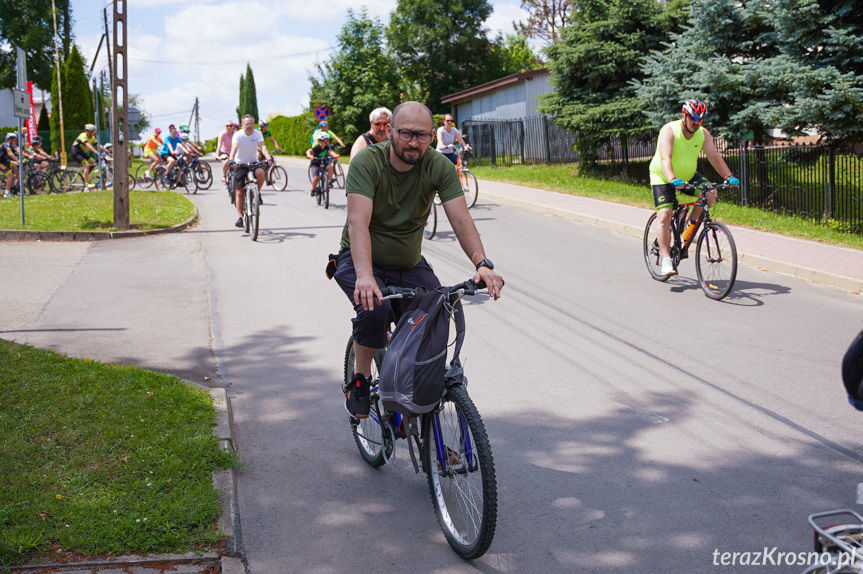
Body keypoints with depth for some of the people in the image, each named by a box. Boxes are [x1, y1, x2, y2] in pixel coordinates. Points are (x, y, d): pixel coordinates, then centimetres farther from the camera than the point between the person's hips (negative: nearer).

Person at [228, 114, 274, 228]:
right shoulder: (238, 135, -14)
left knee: (260, 173, -34)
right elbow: (234, 148, -30)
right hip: (240, 164, -1)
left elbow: (263, 147, -23)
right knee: (240, 192, -3)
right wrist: (231, 160, -48)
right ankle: (240, 217, 3)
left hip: (253, 162, 1)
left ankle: (257, 193, -7)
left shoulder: (257, 133, -9)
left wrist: (269, 158, -41)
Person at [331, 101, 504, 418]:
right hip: (363, 260, -3)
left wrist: (482, 263, -38)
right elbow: (357, 223, -32)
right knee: (375, 308, -31)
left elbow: (461, 219, -20)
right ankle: (360, 380, -5)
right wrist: (365, 276, -48)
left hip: (409, 265, 3)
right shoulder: (367, 162, -21)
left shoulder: (439, 166, -12)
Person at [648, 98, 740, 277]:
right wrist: (672, 179, -53)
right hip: (663, 177, -5)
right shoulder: (669, 130, -24)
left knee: (709, 195, -19)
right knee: (664, 216, -15)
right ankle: (666, 259, -13)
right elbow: (665, 158, -37)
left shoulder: (703, 134, -9)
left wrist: (729, 176, -30)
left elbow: (714, 157, -15)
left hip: (688, 176, 5)